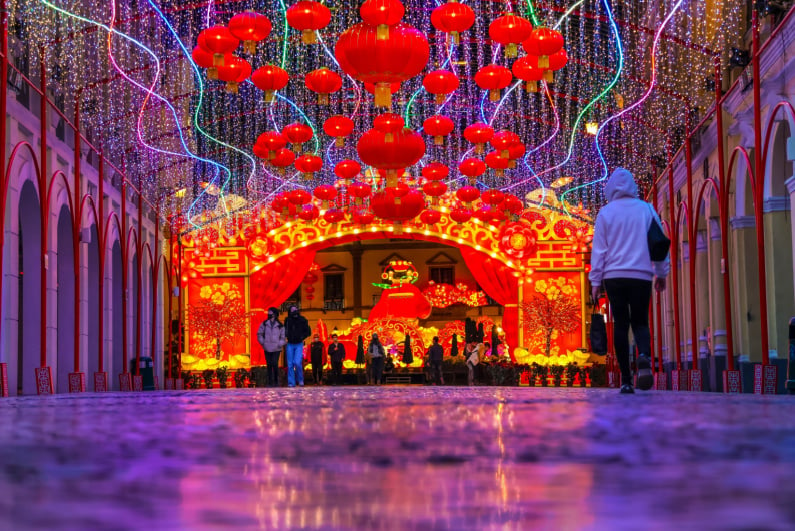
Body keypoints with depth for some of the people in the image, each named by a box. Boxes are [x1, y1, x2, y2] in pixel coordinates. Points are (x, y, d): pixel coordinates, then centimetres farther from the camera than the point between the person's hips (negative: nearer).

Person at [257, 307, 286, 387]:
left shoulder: (280, 326, 0)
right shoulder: (264, 324, 5)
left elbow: (283, 337, 5)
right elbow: (259, 334, 13)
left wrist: (279, 344, -7)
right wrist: (263, 343, 3)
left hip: (276, 349, -2)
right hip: (267, 348, 2)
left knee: (275, 364, -11)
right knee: (269, 365, 2)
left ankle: (276, 381, 4)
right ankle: (270, 382, 9)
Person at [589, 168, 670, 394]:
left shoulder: (606, 213, 2)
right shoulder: (646, 209, 5)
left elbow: (599, 249, 2)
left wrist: (595, 281, 6)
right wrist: (661, 273, 20)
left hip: (614, 276, -1)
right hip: (642, 276, 1)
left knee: (620, 324, 4)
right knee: (640, 322, 10)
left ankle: (626, 380, -2)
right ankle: (644, 356, -23)